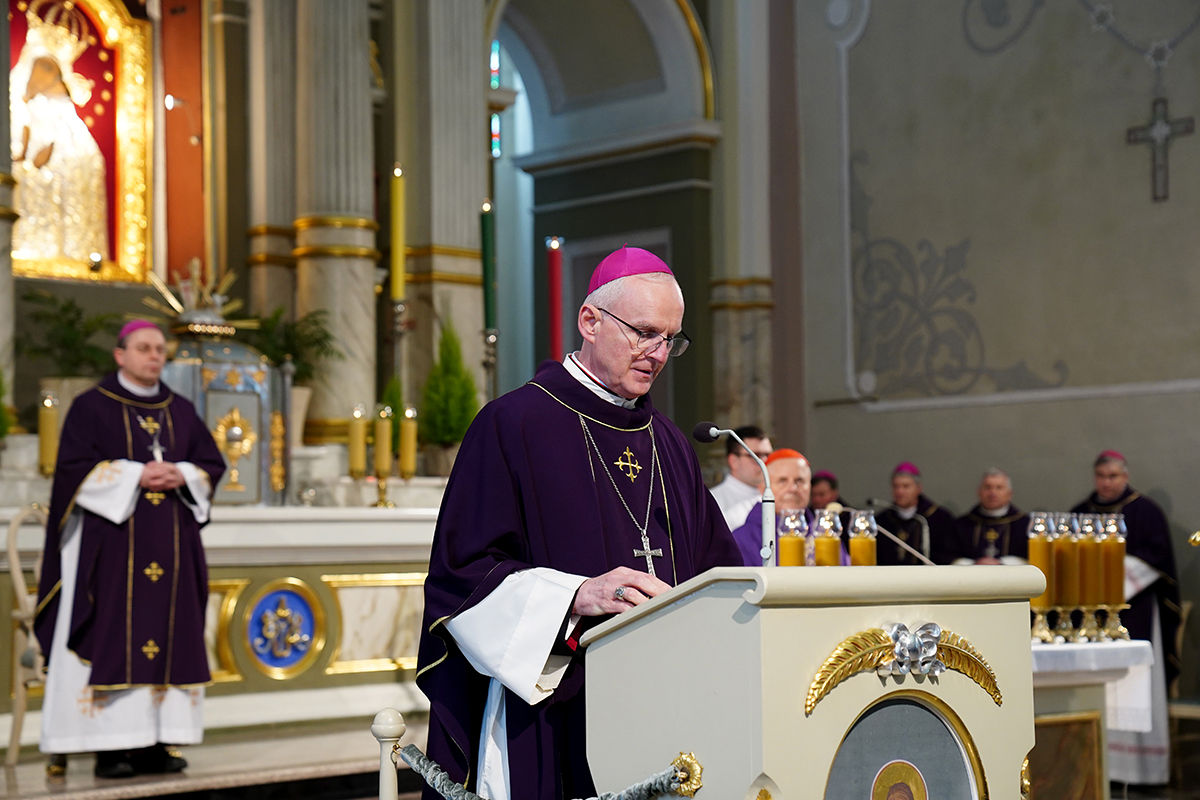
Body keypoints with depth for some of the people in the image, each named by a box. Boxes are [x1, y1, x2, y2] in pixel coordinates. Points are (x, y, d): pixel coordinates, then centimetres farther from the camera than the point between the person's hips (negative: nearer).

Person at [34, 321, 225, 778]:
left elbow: (212, 462, 14)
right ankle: (110, 748, -7)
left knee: (169, 634, 1)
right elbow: (75, 465, -8)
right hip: (111, 536, -5)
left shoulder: (180, 411, 15)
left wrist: (182, 475, -7)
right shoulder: (92, 406, 1)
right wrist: (135, 476, -16)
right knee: (113, 636, -8)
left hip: (171, 540, 5)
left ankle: (155, 743, 4)